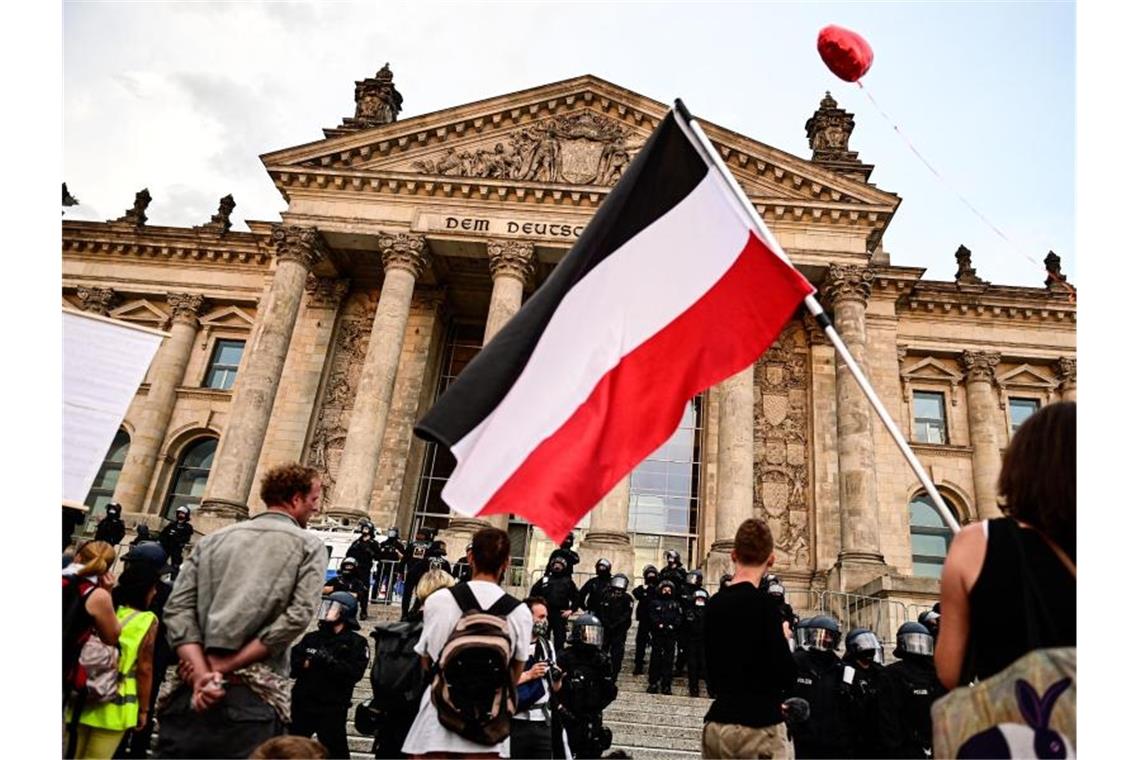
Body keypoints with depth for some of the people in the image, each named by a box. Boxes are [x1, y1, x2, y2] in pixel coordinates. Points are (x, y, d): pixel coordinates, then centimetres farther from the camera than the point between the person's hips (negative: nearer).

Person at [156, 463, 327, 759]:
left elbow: (177, 607, 3)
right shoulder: (309, 545, 4)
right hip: (255, 699, -3)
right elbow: (297, 616, -11)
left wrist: (202, 672, -7)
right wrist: (224, 666, -7)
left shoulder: (213, 540, 15)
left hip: (191, 693, 4)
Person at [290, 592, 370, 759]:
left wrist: (329, 661, -22)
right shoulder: (311, 638, 9)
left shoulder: (356, 643, -3)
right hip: (302, 705, 5)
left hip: (332, 710, -4)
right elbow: (290, 665, 4)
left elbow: (354, 673, -17)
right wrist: (305, 663, -16)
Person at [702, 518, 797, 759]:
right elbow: (786, 676, -15)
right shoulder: (763, 603, -14)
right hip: (758, 727, -6)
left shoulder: (714, 604, 6)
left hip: (717, 724, 6)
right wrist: (783, 639, 4)